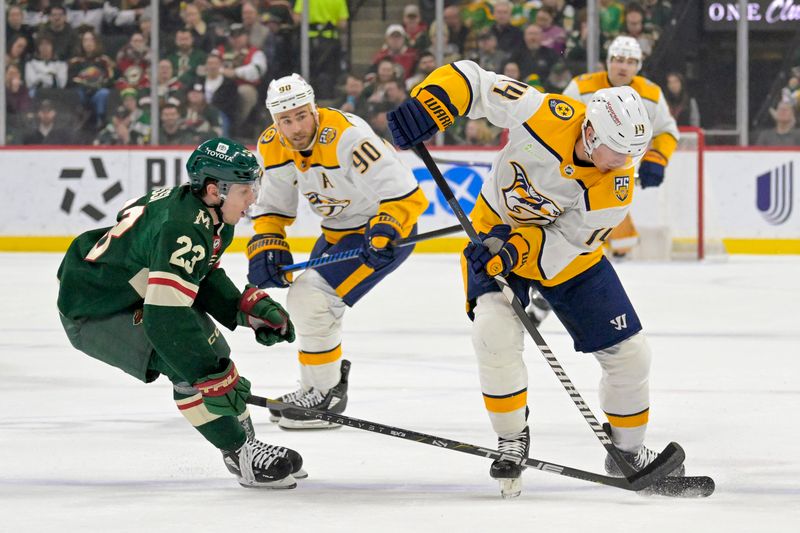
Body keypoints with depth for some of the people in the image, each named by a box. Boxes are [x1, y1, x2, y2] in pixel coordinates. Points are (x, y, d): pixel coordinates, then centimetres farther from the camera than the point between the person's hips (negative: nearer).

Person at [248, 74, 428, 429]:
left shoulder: (345, 136, -32)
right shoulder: (272, 147, -7)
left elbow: (405, 195, -35)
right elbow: (272, 207, 7)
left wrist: (384, 233, -48)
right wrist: (266, 248, -8)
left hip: (385, 230, -9)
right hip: (338, 230, 9)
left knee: (311, 299, -17)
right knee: (306, 301, 17)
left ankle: (326, 397, -5)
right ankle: (318, 386, 37)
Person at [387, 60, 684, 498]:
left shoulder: (616, 187, -26)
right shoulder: (546, 116, -31)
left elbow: (563, 242, -23)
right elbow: (472, 81, -23)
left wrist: (516, 250, -40)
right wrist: (427, 104, -40)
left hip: (566, 252, 2)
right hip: (497, 229, -2)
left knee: (629, 354, 0)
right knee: (495, 334, -26)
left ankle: (627, 451, 23)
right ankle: (512, 441, -5)